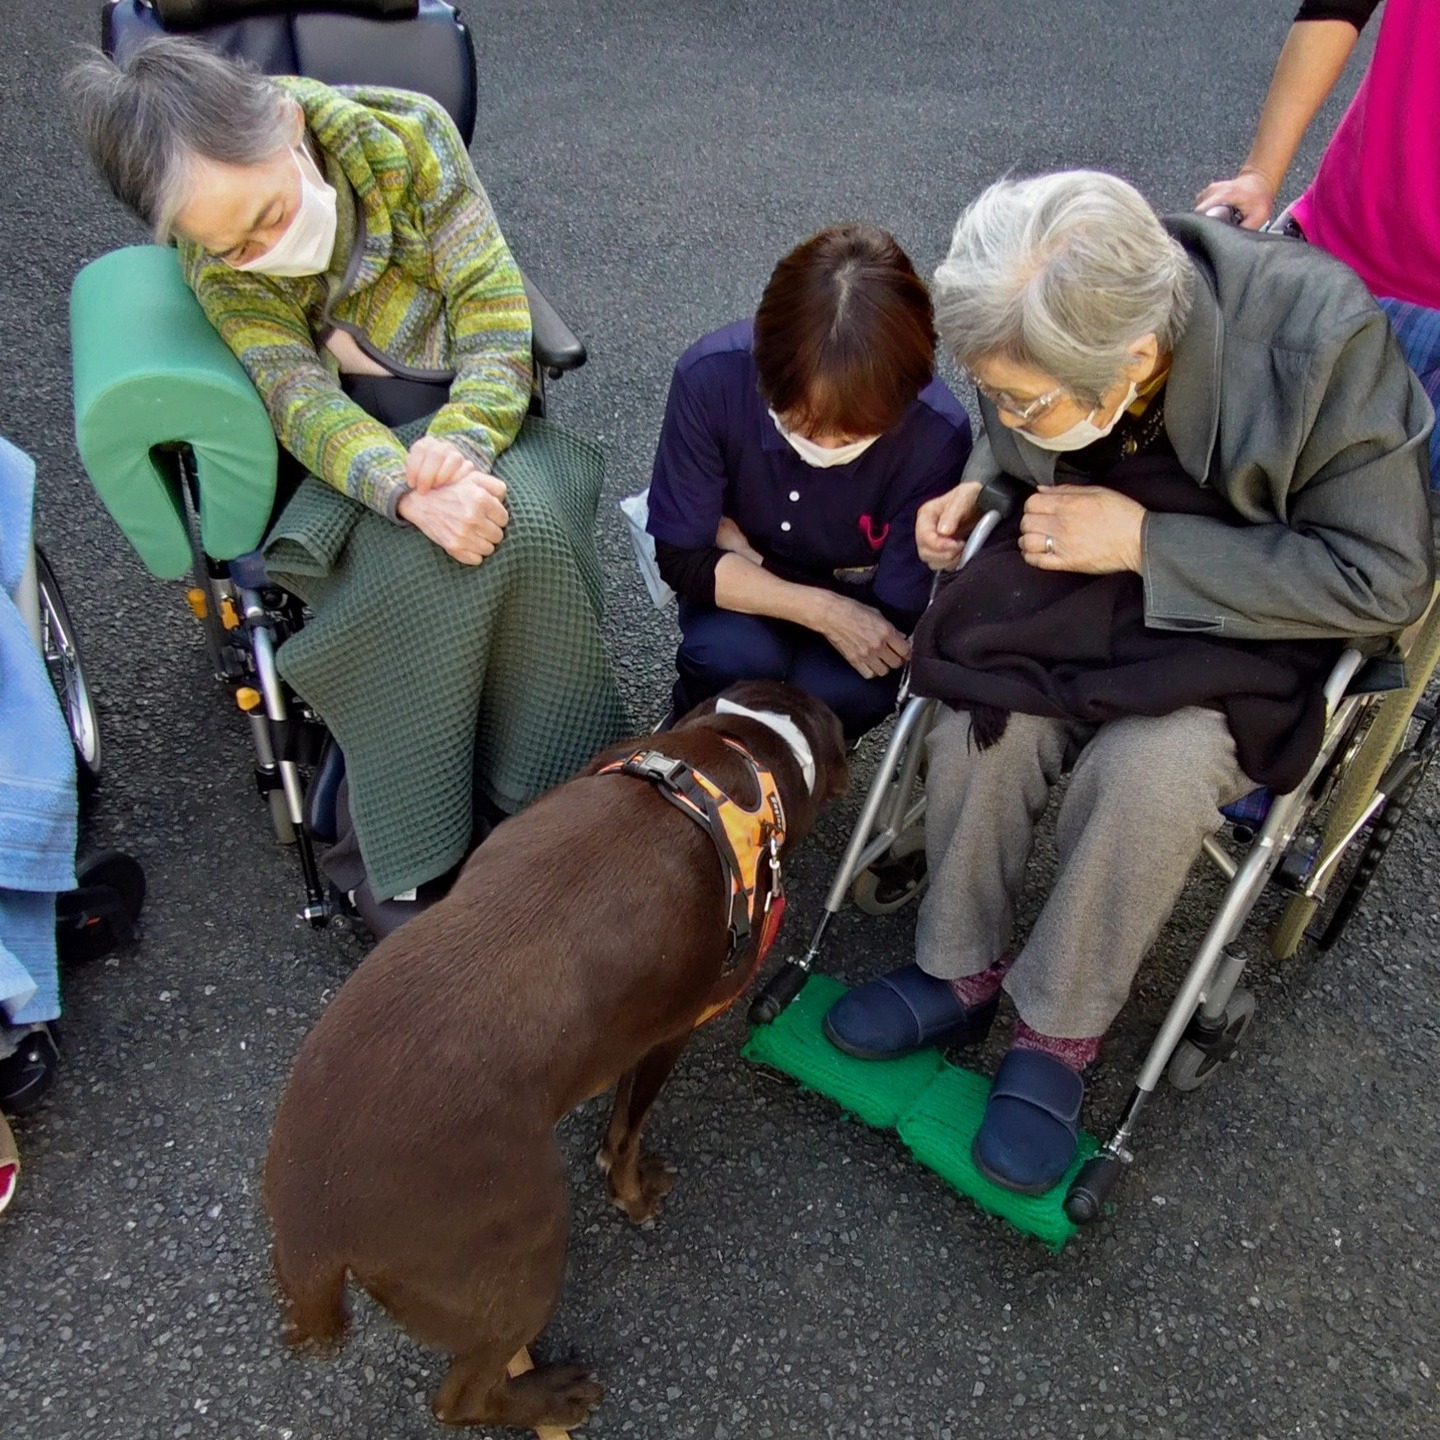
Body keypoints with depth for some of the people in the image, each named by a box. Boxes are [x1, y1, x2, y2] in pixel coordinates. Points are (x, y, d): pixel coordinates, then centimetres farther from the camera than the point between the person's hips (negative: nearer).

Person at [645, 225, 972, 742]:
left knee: (846, 692, -30)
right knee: (733, 657, -32)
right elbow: (681, 558, -20)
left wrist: (732, 534, -20)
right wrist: (820, 610, -32)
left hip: (856, 597, 0)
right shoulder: (710, 375, -29)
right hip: (740, 579, 0)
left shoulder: (937, 435, -31)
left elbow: (898, 620, -22)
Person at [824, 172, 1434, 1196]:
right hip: (1091, 586, 4)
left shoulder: (1324, 341, -29)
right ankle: (960, 971, -2)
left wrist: (1145, 542, -27)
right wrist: (983, 484, -13)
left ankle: (1060, 1030, -6)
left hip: (1260, 622, -3)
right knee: (989, 699, -26)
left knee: (1153, 766, -31)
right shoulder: (1052, 328, -15)